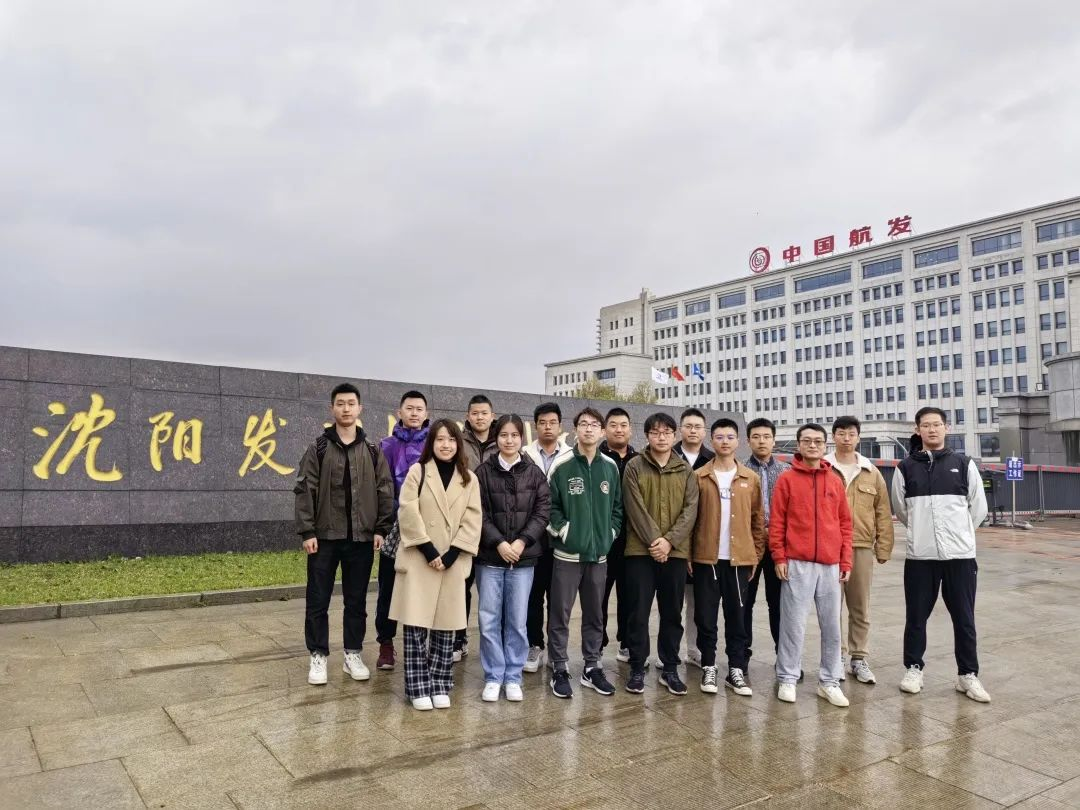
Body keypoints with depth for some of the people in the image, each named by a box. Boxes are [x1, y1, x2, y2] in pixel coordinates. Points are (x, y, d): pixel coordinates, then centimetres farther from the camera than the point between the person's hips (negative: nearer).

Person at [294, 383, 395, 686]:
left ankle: (353, 654, 22)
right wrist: (306, 531, -9)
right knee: (318, 601, 5)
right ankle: (318, 657, 18)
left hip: (361, 537, 2)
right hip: (325, 536, -1)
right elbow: (304, 491, -3)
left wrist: (381, 529, -2)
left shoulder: (372, 451, 6)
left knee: (357, 601, 10)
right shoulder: (318, 448, 0)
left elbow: (385, 491, 5)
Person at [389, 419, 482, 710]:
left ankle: (440, 686, 19)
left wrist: (451, 554, -10)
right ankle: (419, 687, 9)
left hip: (452, 562, 2)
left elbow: (472, 521, 2)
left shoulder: (469, 479, 8)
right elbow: (408, 513, -7)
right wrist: (428, 550, -14)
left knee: (445, 627, 7)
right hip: (418, 560, -2)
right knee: (416, 626, -2)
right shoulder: (418, 471, 1)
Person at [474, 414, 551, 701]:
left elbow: (543, 512, 0)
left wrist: (522, 541, -12)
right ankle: (493, 677, 18)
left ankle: (513, 677, 21)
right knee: (489, 619, 4)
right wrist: (499, 543, -14)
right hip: (490, 557, -1)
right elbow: (478, 514, -4)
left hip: (524, 558, 1)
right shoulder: (483, 471, 0)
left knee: (517, 621, 7)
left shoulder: (534, 473, 4)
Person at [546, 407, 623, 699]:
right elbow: (550, 505, -5)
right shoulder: (562, 465, -6)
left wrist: (609, 533, 2)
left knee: (594, 614, 14)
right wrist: (563, 530, -12)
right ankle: (560, 670, 16)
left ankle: (592, 667, 26)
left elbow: (617, 506, 12)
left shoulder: (610, 467, 6)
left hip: (600, 553, 4)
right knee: (560, 614, 3)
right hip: (567, 553, -4)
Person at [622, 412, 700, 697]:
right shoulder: (634, 467, 1)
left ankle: (670, 669, 22)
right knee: (639, 613, 3)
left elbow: (690, 509, -1)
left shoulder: (686, 471, 8)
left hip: (676, 552, 2)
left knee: (672, 614, 10)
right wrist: (653, 540, -16)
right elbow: (636, 509, -7)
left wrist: (670, 540, -13)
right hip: (641, 551, -2)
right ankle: (637, 668, 15)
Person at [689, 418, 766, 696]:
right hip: (706, 558, -1)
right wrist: (688, 553, -6)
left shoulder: (751, 479, 6)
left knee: (736, 615, 8)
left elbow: (757, 520, 8)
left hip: (740, 558, 1)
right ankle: (708, 667, 18)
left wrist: (757, 555, 3)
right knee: (706, 616, 5)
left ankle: (736, 670, 17)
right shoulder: (699, 477, 0)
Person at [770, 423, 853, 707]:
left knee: (832, 625, 8)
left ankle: (829, 681, 20)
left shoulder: (835, 481, 10)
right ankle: (787, 679, 13)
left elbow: (845, 523, 11)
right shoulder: (787, 479, 0)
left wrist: (845, 561, 6)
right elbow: (776, 521, -1)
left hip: (830, 565, 3)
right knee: (793, 624, 1)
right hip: (797, 564, -3)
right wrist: (779, 557, -7)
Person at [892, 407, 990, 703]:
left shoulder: (964, 464, 3)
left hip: (960, 555, 0)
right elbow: (900, 510, 12)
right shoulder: (906, 468, 3)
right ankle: (914, 669, 23)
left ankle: (968, 675, 21)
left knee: (964, 619, 7)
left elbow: (978, 508, 9)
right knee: (916, 617, 8)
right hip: (920, 556, 0)